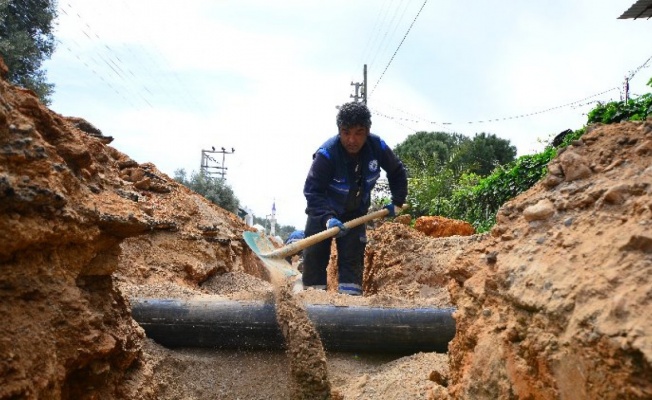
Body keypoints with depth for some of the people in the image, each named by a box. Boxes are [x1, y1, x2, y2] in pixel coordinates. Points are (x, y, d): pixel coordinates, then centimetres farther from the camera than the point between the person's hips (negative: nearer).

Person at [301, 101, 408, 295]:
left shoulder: (378, 147, -20)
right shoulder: (326, 154, -32)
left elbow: (397, 172, 0)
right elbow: (312, 191, -35)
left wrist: (397, 202, -2)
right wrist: (327, 218, -48)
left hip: (355, 213, 3)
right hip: (323, 211, -2)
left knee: (353, 258, -2)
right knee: (315, 255, -4)